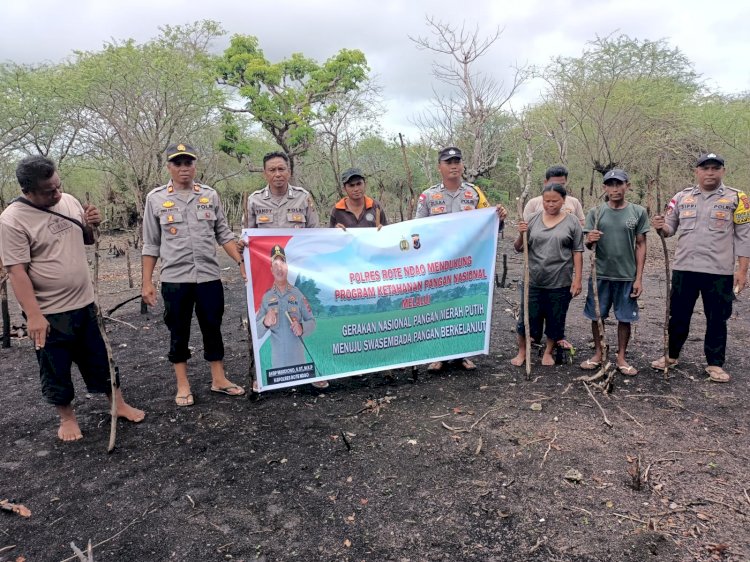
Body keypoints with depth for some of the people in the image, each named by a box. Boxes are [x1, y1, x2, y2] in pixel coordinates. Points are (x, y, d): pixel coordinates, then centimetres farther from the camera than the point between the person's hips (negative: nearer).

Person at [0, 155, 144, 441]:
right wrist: (33, 315, -22)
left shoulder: (69, 201, 2)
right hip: (50, 313, -5)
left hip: (84, 303, 5)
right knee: (56, 371, 12)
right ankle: (67, 417, 30)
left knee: (101, 361, 16)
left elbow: (87, 240, 15)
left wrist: (90, 225, -8)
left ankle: (119, 404, 30)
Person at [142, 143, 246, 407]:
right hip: (175, 278, -1)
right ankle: (183, 385, 22)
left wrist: (241, 261, -3)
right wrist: (147, 282, 0)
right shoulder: (155, 198, 0)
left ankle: (218, 379, 24)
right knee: (179, 332, 9)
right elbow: (151, 244, 3)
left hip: (209, 276, 2)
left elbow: (223, 234, 8)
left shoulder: (210, 195, 4)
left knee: (212, 329, 10)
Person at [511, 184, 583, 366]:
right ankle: (522, 352, 27)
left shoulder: (572, 222, -2)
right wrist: (521, 235, -15)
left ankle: (548, 352, 32)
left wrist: (577, 279, -6)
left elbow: (577, 252, -1)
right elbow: (518, 248, 5)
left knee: (555, 319, 12)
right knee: (527, 317, 8)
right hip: (533, 281, 1)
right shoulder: (533, 220, 2)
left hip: (560, 283, -1)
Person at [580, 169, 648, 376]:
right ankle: (598, 354, 24)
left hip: (627, 276, 0)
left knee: (625, 318, 7)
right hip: (600, 274, 1)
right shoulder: (595, 212, 0)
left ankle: (621, 358, 21)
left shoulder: (638, 212, 0)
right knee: (596, 316, 8)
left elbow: (641, 246, 2)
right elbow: (587, 244, 2)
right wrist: (590, 240, -24)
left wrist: (639, 278, -3)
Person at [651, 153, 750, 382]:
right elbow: (670, 228, 10)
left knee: (716, 319, 8)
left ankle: (715, 363, 21)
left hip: (719, 271, -2)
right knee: (678, 315, 12)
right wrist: (661, 226, -15)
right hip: (683, 268, 2)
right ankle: (671, 355, 27)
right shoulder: (681, 197, 6)